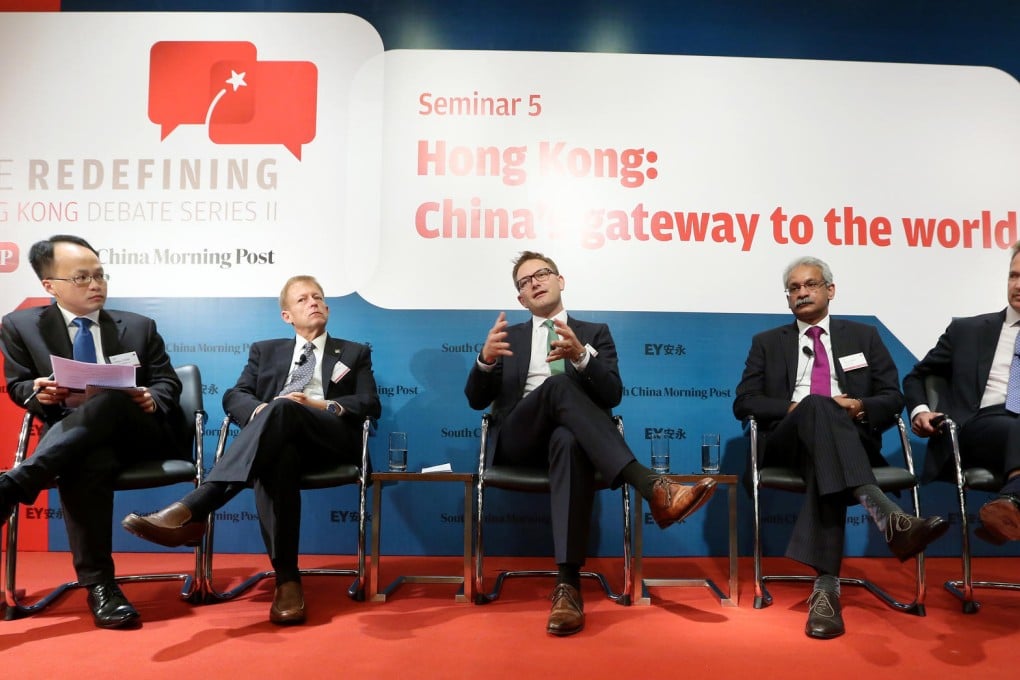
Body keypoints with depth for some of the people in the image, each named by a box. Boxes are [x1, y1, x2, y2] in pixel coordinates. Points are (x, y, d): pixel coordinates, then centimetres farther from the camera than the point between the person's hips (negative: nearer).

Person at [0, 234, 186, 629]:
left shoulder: (138, 327, 16)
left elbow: (167, 383, 13)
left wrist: (151, 400, -12)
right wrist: (38, 392, -13)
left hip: (142, 432, 1)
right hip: (72, 438, 0)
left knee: (110, 400, -36)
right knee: (89, 460, -39)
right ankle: (99, 584, -36)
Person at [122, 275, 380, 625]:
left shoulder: (355, 353, 26)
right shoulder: (265, 350, 30)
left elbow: (370, 404, 10)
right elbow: (234, 396, 15)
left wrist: (320, 405, -8)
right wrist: (262, 411, -10)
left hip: (331, 438, -1)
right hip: (279, 438, 2)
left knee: (284, 409, -37)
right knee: (276, 459, -40)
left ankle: (191, 510, -50)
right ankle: (287, 579, -45)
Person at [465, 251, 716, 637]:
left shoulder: (595, 332, 19)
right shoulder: (509, 337, 23)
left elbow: (612, 395, 2)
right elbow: (476, 400, 11)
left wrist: (581, 356, -19)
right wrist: (486, 359, -13)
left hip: (570, 435, 0)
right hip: (518, 439, 1)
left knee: (570, 440, -40)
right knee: (559, 385, -33)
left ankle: (567, 584, -45)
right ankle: (652, 488, -42)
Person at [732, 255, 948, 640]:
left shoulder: (863, 336, 22)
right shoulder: (767, 342, 20)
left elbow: (893, 399, 13)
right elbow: (744, 403, 8)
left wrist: (861, 407, -10)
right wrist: (793, 408, -10)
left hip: (852, 437, 1)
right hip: (789, 440, 0)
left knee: (824, 463, -37)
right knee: (817, 407, -36)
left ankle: (826, 586, -45)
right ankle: (886, 515, -54)